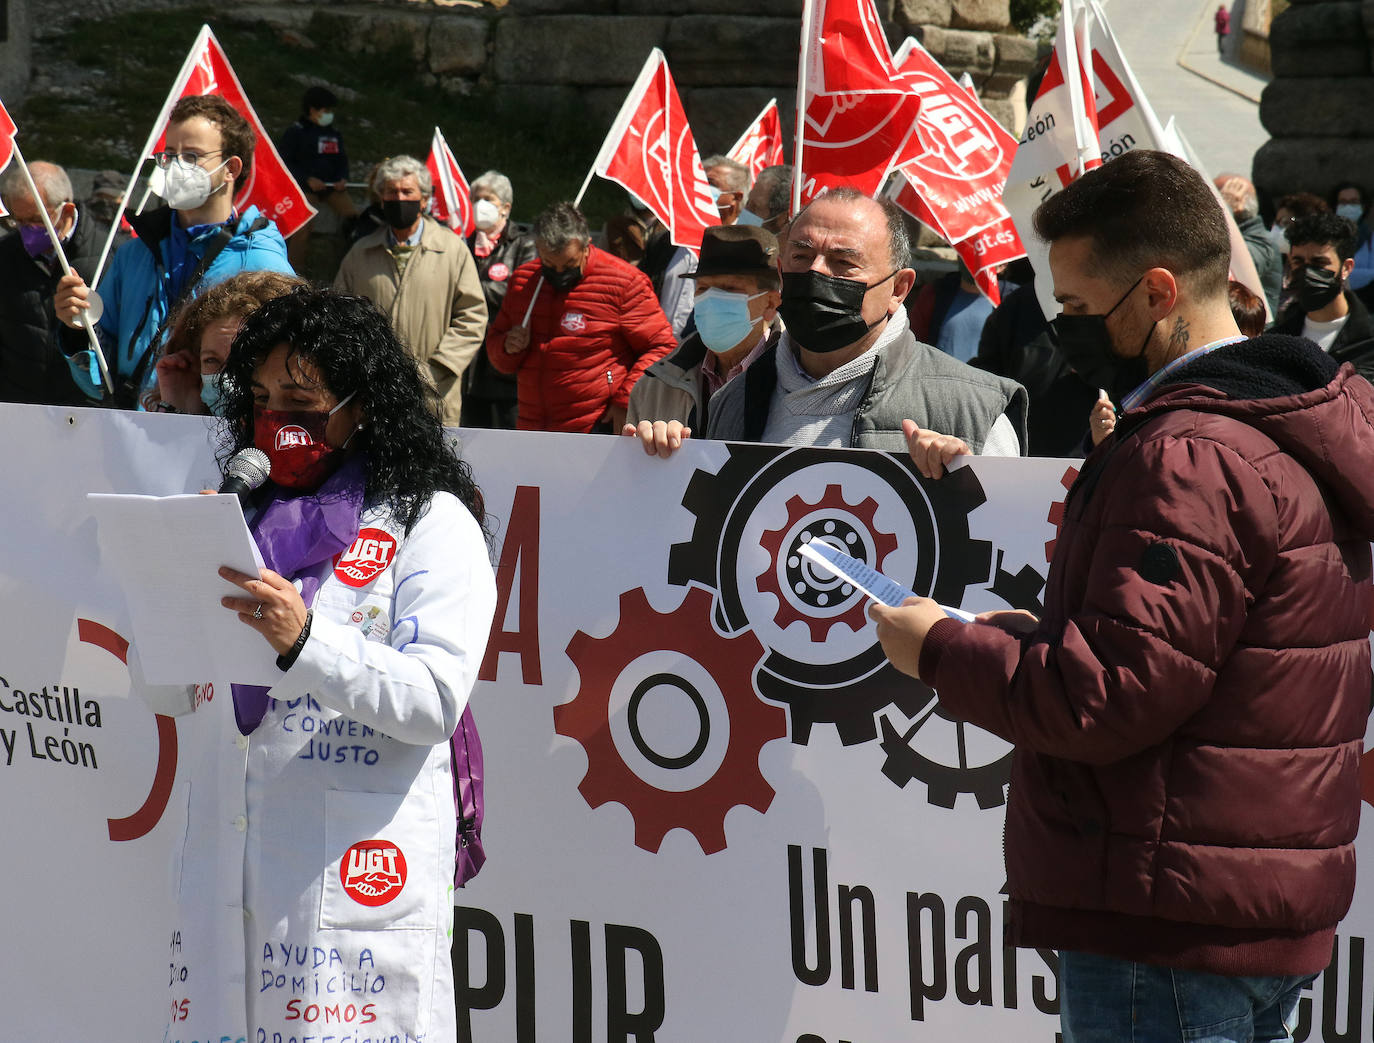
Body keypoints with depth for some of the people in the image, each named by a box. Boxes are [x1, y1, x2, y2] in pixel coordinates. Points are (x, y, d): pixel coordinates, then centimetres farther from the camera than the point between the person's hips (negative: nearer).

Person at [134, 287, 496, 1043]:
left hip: (358, 873, -5)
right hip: (223, 874, 5)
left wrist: (303, 640, -24)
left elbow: (434, 701, -12)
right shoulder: (242, 515, 16)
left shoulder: (431, 523, 0)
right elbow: (159, 693, 15)